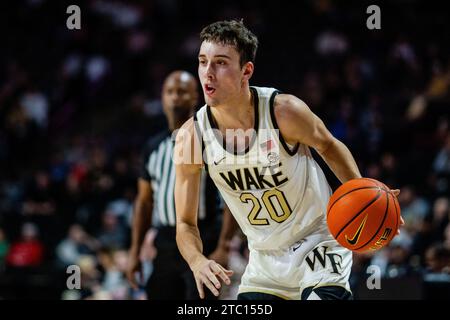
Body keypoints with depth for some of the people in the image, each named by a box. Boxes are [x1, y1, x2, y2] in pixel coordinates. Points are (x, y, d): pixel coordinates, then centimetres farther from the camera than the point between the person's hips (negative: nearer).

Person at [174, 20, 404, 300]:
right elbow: (186, 224, -6)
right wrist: (198, 262, -28)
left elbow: (328, 146, 2)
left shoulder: (285, 111, -21)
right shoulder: (192, 136, -14)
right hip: (264, 257, 4)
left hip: (319, 244, -3)